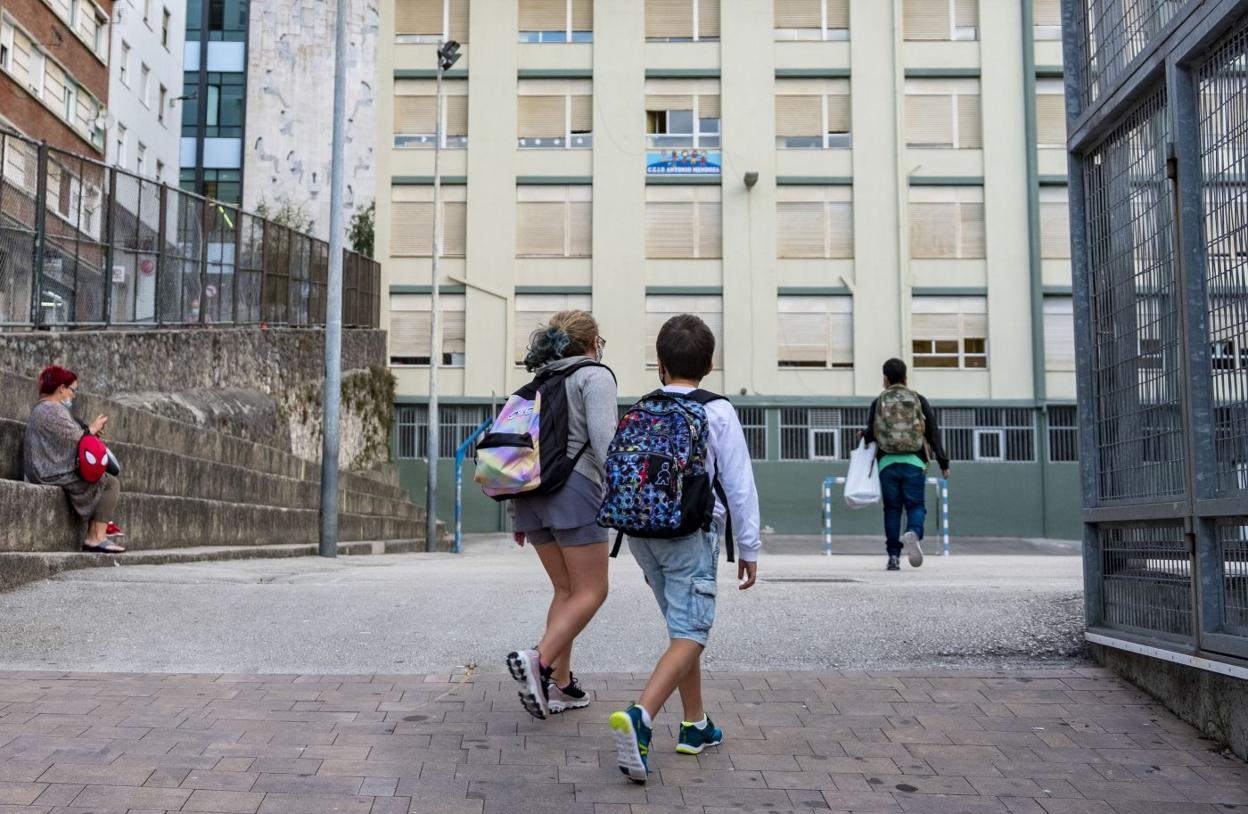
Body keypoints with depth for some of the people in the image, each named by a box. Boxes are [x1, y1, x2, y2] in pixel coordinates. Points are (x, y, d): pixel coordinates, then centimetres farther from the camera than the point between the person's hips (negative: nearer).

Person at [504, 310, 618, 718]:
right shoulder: (595, 376, 0)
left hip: (531, 488, 7)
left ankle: (561, 684, 12)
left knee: (566, 589, 14)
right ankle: (539, 661, -19)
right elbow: (603, 441, -13)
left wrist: (518, 512, 20)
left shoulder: (542, 381, 21)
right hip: (574, 487, -7)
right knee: (591, 591, -2)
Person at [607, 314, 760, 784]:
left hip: (641, 529, 6)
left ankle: (696, 725, 27)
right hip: (690, 532, -6)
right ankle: (640, 716, -30)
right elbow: (739, 484, -4)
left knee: (682, 627, 19)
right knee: (690, 634, -9)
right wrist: (748, 548, 3)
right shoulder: (717, 412, -3)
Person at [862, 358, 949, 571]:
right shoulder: (919, 401, 7)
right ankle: (913, 533, -26)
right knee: (916, 505, 5)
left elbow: (869, 436, 1)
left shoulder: (878, 403, 6)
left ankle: (894, 556, 4)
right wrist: (944, 463, 7)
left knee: (892, 508, 7)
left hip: (887, 463, 1)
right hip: (914, 462, 0)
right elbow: (934, 434, 4)